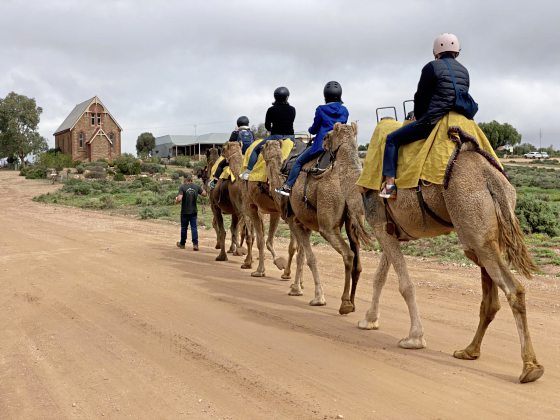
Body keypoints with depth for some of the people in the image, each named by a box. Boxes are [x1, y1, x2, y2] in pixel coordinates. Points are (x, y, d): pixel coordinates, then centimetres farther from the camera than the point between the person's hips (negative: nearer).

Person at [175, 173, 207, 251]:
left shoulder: (182, 187, -13)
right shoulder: (196, 187, -2)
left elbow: (179, 199, -22)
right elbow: (204, 194, 7)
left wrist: (176, 201, -1)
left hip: (185, 211, -2)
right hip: (193, 211, 2)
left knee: (184, 227, 12)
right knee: (194, 227, 4)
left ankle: (182, 244, 27)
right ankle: (195, 244, -5)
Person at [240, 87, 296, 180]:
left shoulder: (271, 110, -5)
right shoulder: (292, 109, 3)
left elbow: (267, 126, 4)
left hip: (276, 137, -3)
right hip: (290, 136, 3)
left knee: (256, 149, 12)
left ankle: (247, 172, 5)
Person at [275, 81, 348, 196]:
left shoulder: (321, 109, -5)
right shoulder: (344, 110, 6)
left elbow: (314, 129, 4)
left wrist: (310, 130, 26)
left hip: (322, 144, -4)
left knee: (299, 161, 5)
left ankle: (287, 186, 1)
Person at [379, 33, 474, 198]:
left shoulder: (432, 67, -2)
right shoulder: (464, 71, 17)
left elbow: (421, 97, 1)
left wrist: (418, 116, 20)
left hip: (435, 120, -7)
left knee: (392, 139, 2)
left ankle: (390, 184, -10)